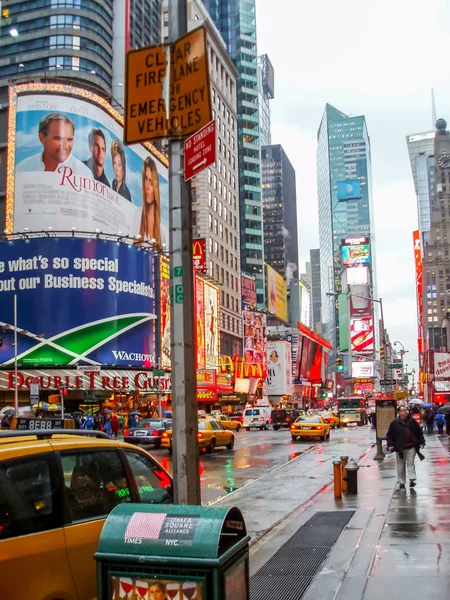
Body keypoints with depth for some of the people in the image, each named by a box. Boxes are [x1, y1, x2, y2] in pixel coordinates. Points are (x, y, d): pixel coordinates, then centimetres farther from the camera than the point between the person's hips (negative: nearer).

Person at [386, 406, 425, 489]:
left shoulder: (412, 422, 4)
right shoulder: (394, 423, -3)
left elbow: (419, 433, 12)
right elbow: (389, 435, 0)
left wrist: (421, 442, 5)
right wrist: (390, 445, -8)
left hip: (411, 447, 1)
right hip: (400, 448, -1)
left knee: (411, 463, -3)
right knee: (401, 466, 7)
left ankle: (412, 479, -5)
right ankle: (401, 482, 15)